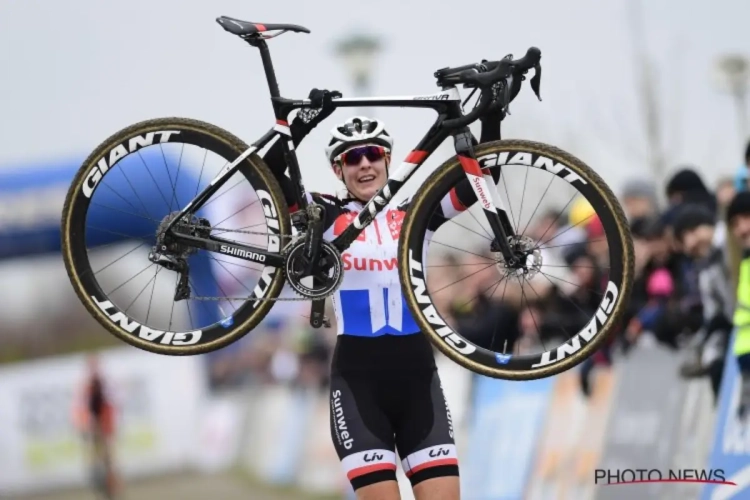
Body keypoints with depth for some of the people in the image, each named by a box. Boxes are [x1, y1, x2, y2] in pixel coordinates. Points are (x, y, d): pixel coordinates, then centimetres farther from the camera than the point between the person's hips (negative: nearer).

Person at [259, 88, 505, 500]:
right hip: (358, 377, -2)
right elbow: (270, 174, -13)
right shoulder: (330, 217, 1)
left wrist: (490, 114, -15)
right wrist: (304, 121, -26)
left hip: (416, 373, 2)